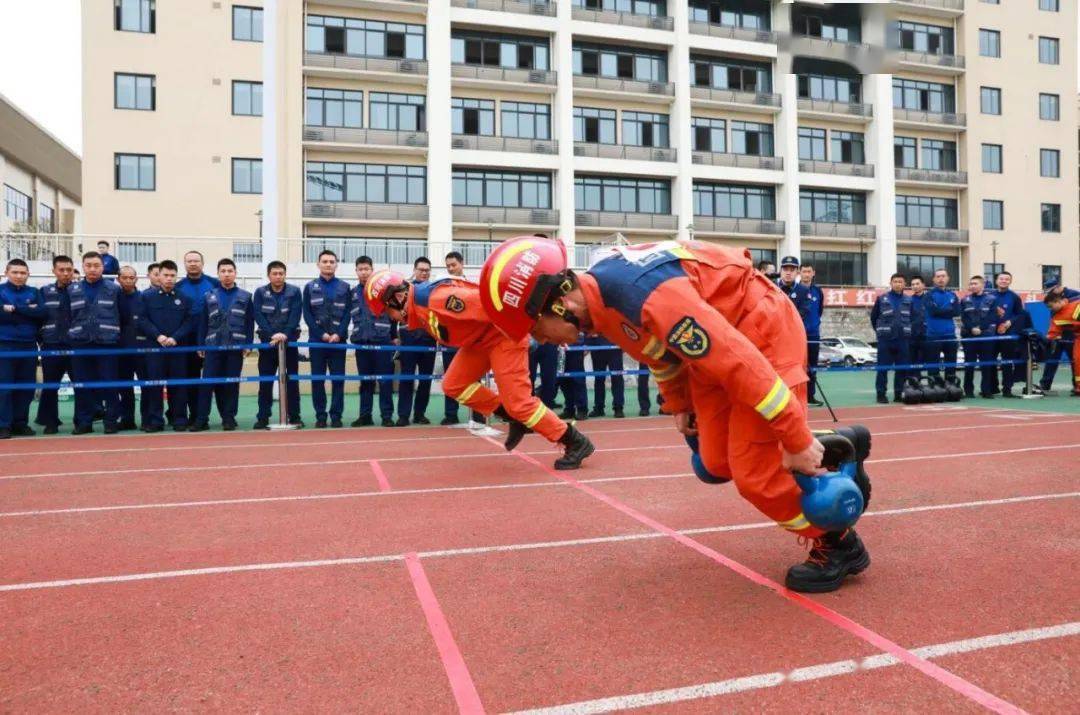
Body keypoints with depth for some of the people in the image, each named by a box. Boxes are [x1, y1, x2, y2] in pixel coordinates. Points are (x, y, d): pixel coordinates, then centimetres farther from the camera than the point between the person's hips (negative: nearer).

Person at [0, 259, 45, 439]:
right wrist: (28, 311, -11)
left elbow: (42, 312, -6)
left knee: (26, 387, 6)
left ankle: (21, 423, 15)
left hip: (29, 345, 3)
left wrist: (15, 308, -13)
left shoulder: (34, 292, 11)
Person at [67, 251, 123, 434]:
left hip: (107, 343, -2)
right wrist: (69, 337, 6)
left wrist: (116, 335, 0)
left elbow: (122, 316, 4)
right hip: (80, 344, 3)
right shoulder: (72, 290, 9)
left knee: (109, 383, 0)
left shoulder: (114, 289, 2)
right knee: (82, 385, 6)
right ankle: (84, 422, 14)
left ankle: (112, 421, 8)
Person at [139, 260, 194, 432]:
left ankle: (180, 419, 9)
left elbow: (189, 321, 1)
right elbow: (143, 320, 0)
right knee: (154, 384, 1)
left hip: (178, 347, 0)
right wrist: (158, 336, -12)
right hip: (154, 346, 0)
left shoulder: (184, 298, 6)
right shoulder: (147, 296, 6)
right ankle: (155, 420, 7)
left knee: (178, 384, 3)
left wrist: (175, 338, -12)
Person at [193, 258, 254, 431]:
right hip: (213, 346, 1)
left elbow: (250, 323, 4)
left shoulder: (245, 297, 6)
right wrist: (200, 345, 3)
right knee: (207, 383, -2)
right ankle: (202, 419, 3)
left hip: (236, 346, -1)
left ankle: (229, 418, 10)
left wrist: (248, 344, -4)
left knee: (232, 383, 3)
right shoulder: (210, 297, 10)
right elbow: (203, 323, 9)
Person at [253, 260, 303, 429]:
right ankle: (263, 417, 7)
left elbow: (295, 315, -8)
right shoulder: (260, 293, 2)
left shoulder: (294, 292, 0)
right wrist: (272, 335, -20)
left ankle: (294, 416, 10)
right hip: (268, 342, 0)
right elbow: (259, 316, -7)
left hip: (290, 341, 0)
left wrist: (285, 334, -21)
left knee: (292, 380, 4)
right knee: (265, 381, 1)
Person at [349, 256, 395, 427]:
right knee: (365, 381, 10)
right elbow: (350, 316, 17)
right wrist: (353, 335, 9)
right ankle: (365, 415, 16)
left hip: (382, 341, -3)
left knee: (385, 381, 0)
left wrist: (393, 335, 2)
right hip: (361, 342, 4)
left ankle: (387, 416, 5)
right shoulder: (353, 293, 12)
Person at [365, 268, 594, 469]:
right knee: (454, 384, 9)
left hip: (504, 333, -10)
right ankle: (516, 420, 14)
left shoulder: (436, 298, -27)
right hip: (480, 339, 10)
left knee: (518, 400, -11)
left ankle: (577, 443, 2)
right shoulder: (418, 307, 5)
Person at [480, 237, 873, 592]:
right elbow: (659, 344, 12)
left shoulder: (647, 297, -38)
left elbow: (741, 364, -34)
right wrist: (679, 404, 21)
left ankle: (839, 544, 15)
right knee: (719, 461, 9)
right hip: (711, 340, 8)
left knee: (755, 471, -9)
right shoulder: (596, 294, -8)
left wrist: (797, 440, -26)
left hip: (763, 330, -8)